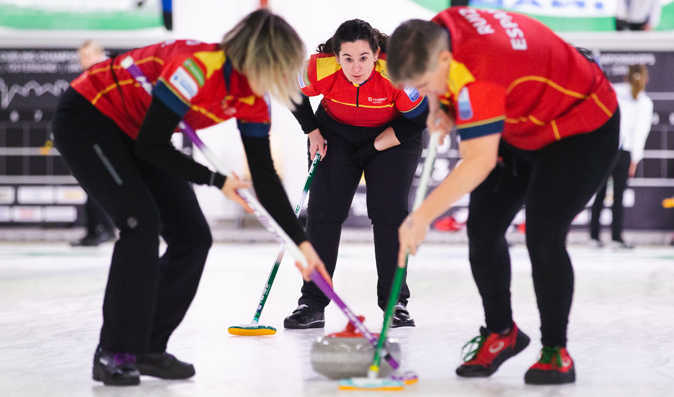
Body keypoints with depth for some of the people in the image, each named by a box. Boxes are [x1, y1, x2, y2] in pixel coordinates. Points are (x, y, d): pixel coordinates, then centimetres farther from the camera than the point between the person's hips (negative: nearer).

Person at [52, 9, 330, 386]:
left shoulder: (253, 101, -8)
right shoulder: (199, 67, -33)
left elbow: (265, 178, -1)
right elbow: (151, 147, -28)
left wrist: (302, 242, -5)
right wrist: (215, 181, -18)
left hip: (135, 135, 9)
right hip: (87, 117, -8)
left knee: (193, 236, -1)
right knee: (141, 221, -24)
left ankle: (148, 348, 9)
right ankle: (114, 355, -15)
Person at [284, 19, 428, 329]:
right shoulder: (320, 69, -29)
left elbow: (418, 118, -20)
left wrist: (373, 148, -18)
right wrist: (313, 134, -4)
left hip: (392, 136, -2)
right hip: (337, 132, 2)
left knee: (389, 212, -9)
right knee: (323, 210, -4)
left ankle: (395, 302, 4)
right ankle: (313, 303, 2)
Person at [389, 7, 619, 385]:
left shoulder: (478, 72, -40)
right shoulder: (437, 31, -13)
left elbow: (480, 160, -43)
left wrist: (423, 216, -41)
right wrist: (439, 107, -8)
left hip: (583, 130, -9)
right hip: (521, 129, 9)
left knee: (543, 237, -20)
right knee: (483, 226, 2)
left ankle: (556, 350, -2)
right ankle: (501, 332, 20)